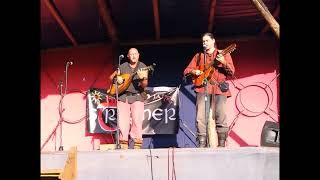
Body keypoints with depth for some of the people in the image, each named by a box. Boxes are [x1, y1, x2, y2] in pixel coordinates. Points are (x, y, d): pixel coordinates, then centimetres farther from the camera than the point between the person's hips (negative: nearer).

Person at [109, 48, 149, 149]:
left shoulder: (142, 67, 3)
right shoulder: (123, 67, 11)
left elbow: (144, 85, -5)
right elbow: (111, 77, 21)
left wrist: (142, 79, -26)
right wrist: (117, 78, -1)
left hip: (137, 96, -2)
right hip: (123, 96, 2)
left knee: (137, 121, -14)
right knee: (122, 121, -4)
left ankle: (137, 145, -9)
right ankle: (123, 146, 5)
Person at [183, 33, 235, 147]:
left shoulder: (224, 54, 13)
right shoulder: (199, 56, 19)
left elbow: (231, 72, 2)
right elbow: (186, 71, 18)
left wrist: (224, 63, -16)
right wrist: (194, 71, -3)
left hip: (219, 88, -1)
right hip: (203, 87, 2)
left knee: (220, 117, -8)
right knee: (201, 118, -9)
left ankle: (222, 144, 0)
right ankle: (202, 144, -6)